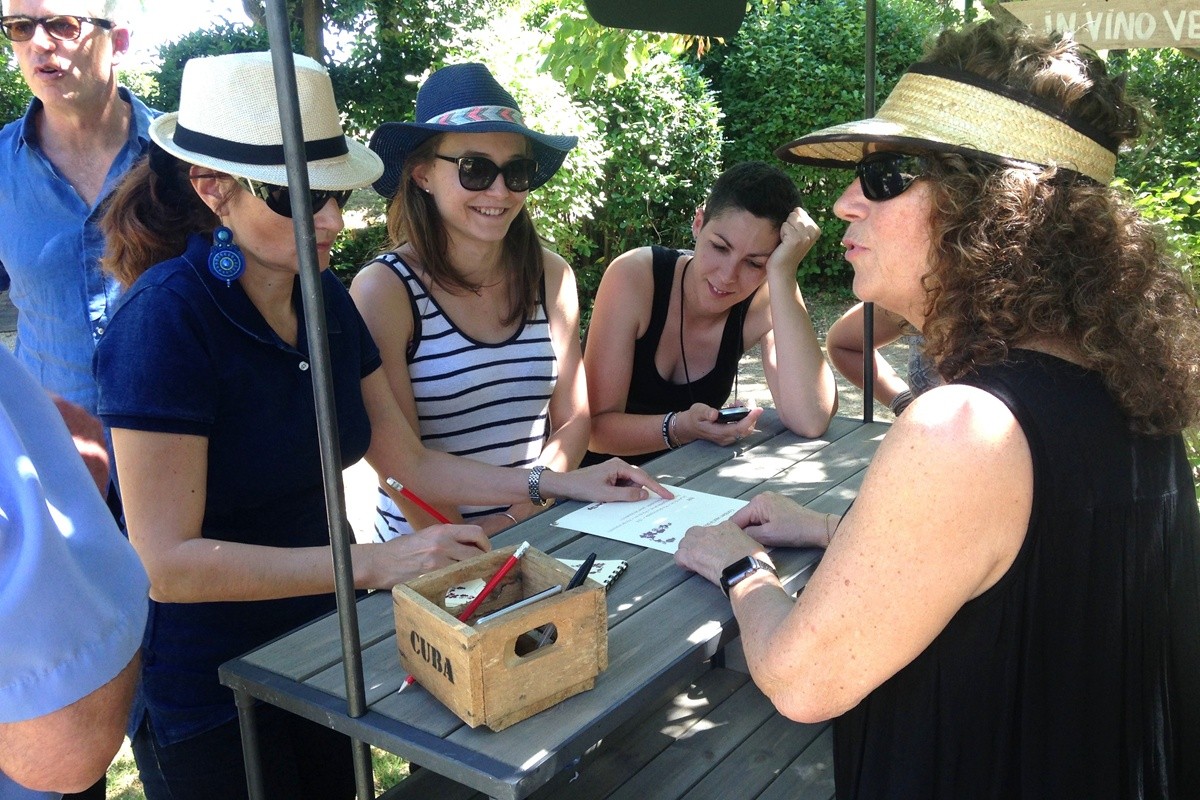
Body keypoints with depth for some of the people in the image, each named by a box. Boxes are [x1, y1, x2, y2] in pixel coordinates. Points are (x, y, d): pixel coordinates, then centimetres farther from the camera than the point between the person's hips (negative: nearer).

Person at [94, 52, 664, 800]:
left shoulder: (325, 295, -3)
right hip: (206, 691, -6)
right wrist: (373, 562, -32)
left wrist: (562, 483, -2)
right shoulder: (166, 319, -24)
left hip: (319, 647, 7)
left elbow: (410, 462, 4)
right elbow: (169, 562, -27)